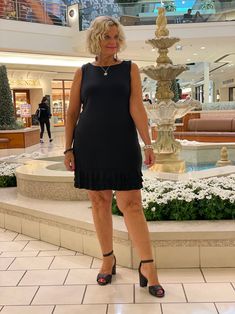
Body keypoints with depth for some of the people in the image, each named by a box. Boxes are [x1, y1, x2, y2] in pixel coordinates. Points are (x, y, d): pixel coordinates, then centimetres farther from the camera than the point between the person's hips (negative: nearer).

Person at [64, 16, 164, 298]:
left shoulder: (129, 69, 6)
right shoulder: (83, 72, 8)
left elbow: (136, 107, -3)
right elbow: (72, 112, 7)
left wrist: (147, 144, -11)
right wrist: (68, 149, 1)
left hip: (122, 145, -1)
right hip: (89, 145, 2)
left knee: (131, 203, -5)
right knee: (99, 202, 8)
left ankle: (147, 265, 3)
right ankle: (108, 258, 23)